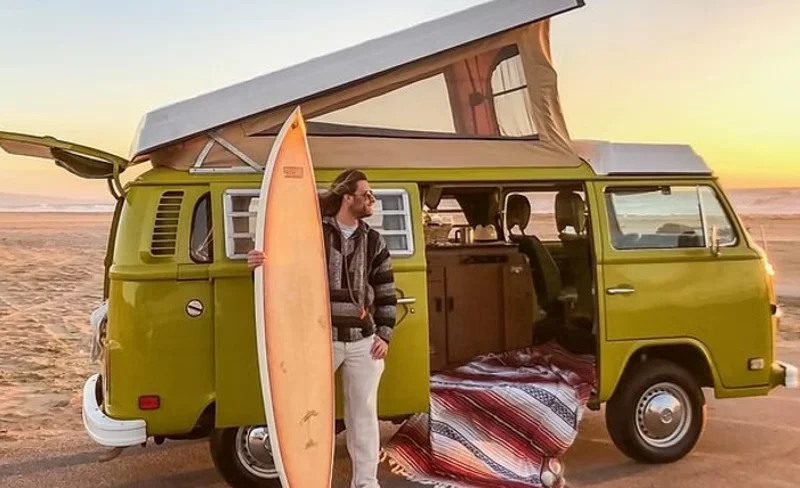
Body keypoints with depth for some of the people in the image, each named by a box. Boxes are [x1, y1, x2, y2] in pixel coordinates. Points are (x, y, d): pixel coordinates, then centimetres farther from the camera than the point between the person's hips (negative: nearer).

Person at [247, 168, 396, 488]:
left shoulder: (374, 241, 8)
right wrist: (260, 264, -22)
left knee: (363, 412, 11)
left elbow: (386, 292, 10)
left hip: (364, 341, 3)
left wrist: (384, 334, 2)